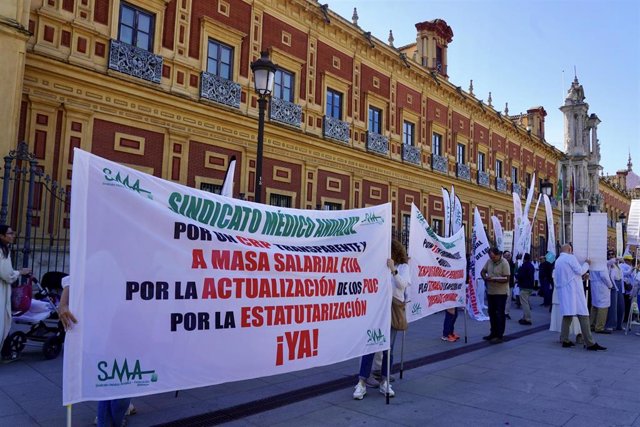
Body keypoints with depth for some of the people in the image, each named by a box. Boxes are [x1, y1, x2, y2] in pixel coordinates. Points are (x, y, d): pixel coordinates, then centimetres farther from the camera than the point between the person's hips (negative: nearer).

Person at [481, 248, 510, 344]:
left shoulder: (504, 263, -15)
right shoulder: (489, 261, 4)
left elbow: (506, 279, -19)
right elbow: (483, 271, 14)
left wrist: (494, 279, -27)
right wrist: (485, 277, -8)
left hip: (501, 292, -7)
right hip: (490, 291, 7)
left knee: (499, 314, -1)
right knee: (491, 313, 15)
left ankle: (499, 336, 7)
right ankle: (493, 333, 27)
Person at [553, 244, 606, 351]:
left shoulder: (557, 261, 18)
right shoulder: (570, 257, -5)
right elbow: (580, 271, -7)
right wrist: (587, 264, 7)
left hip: (563, 292, 8)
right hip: (573, 290, -8)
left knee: (567, 315, 10)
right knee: (583, 315, -8)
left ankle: (565, 340, 8)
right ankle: (590, 343, -10)